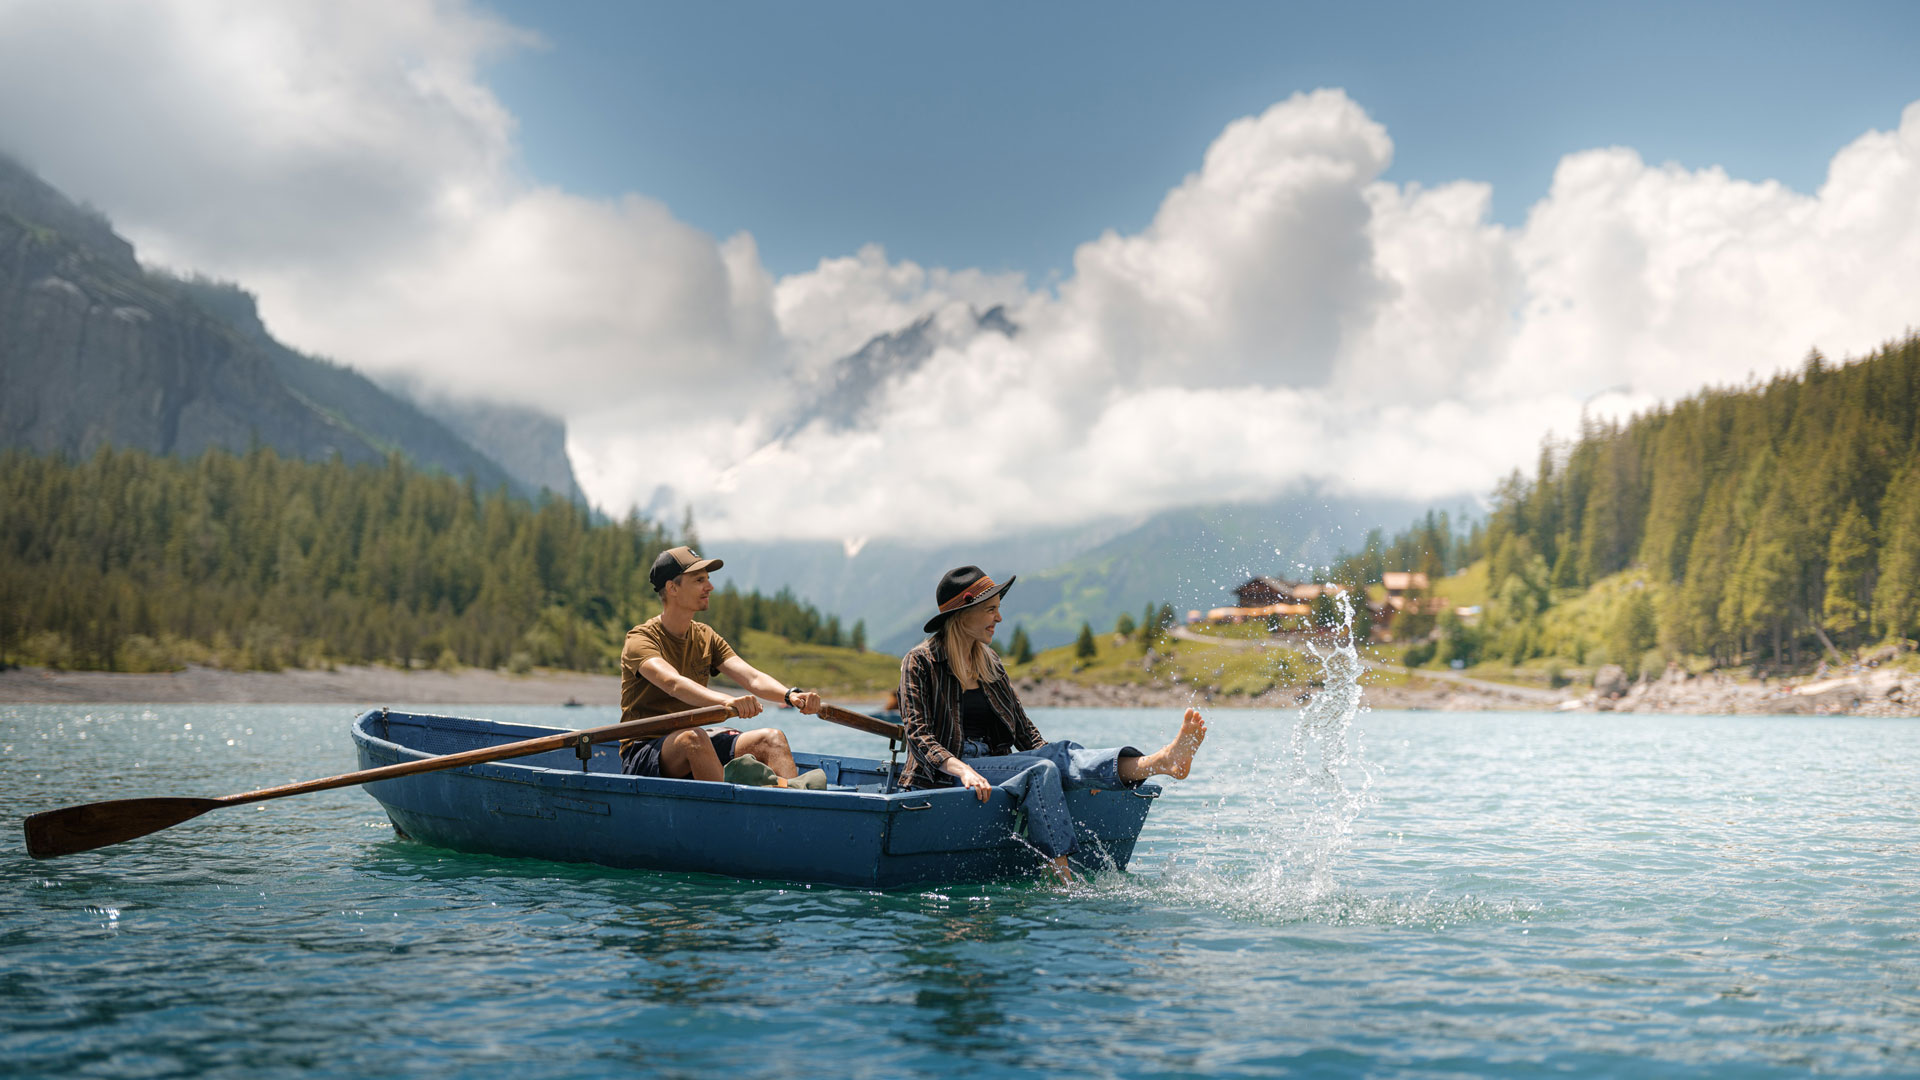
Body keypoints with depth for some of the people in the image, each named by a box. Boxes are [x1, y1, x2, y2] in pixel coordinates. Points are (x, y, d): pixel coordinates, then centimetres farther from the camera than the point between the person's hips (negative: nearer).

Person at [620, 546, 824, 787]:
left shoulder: (706, 638, 11)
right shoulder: (640, 640, -11)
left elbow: (752, 677, -3)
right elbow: (673, 683, -32)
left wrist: (791, 695, -25)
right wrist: (726, 701, -50)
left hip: (694, 747, 7)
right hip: (642, 754, -6)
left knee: (771, 738, -15)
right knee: (693, 737, -37)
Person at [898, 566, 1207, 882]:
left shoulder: (989, 663, 16)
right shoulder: (920, 662, -4)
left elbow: (1023, 729, 14)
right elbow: (919, 736, -14)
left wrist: (1060, 763, -4)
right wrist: (963, 770, -30)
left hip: (994, 766, 6)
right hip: (944, 776, -6)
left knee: (1062, 752, -23)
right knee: (1040, 770, -30)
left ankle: (1159, 761, -44)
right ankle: (1061, 878, -38)